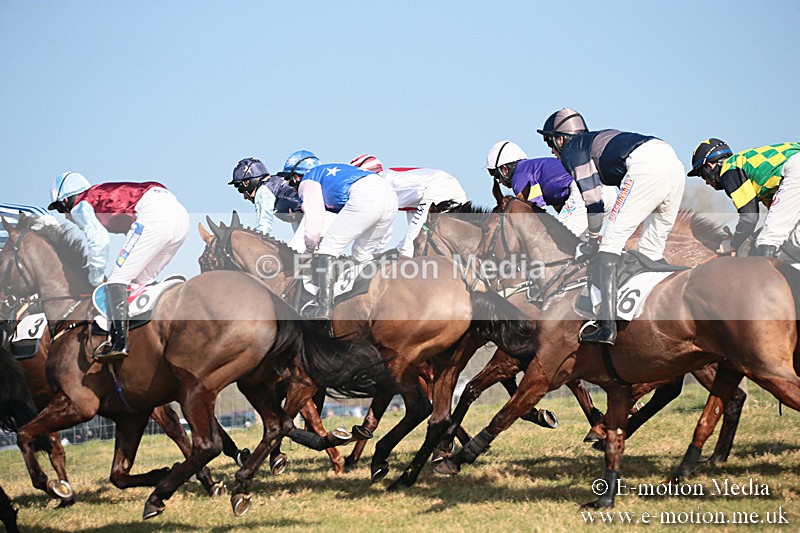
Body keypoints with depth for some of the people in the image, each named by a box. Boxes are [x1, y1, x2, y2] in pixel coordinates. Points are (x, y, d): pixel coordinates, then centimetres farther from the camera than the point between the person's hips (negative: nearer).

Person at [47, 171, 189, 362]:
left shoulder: (80, 207, 13)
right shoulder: (106, 197, 38)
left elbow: (98, 240, -6)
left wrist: (96, 279, 5)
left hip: (155, 215, -9)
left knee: (117, 280, -6)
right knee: (141, 282, 20)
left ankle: (120, 343, -17)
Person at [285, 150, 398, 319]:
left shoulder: (307, 181, 16)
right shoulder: (331, 169, 39)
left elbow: (315, 224, 6)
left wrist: (310, 248, 26)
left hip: (364, 198, -8)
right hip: (390, 194, 8)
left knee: (326, 250, 2)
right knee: (363, 255, 24)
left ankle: (323, 307, -7)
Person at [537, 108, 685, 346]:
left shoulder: (572, 150, 13)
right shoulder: (598, 138, 38)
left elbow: (592, 197, 4)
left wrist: (593, 240, 15)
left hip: (646, 166, -9)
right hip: (675, 164, 9)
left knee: (610, 241, -7)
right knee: (651, 252, 18)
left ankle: (607, 326, -17)